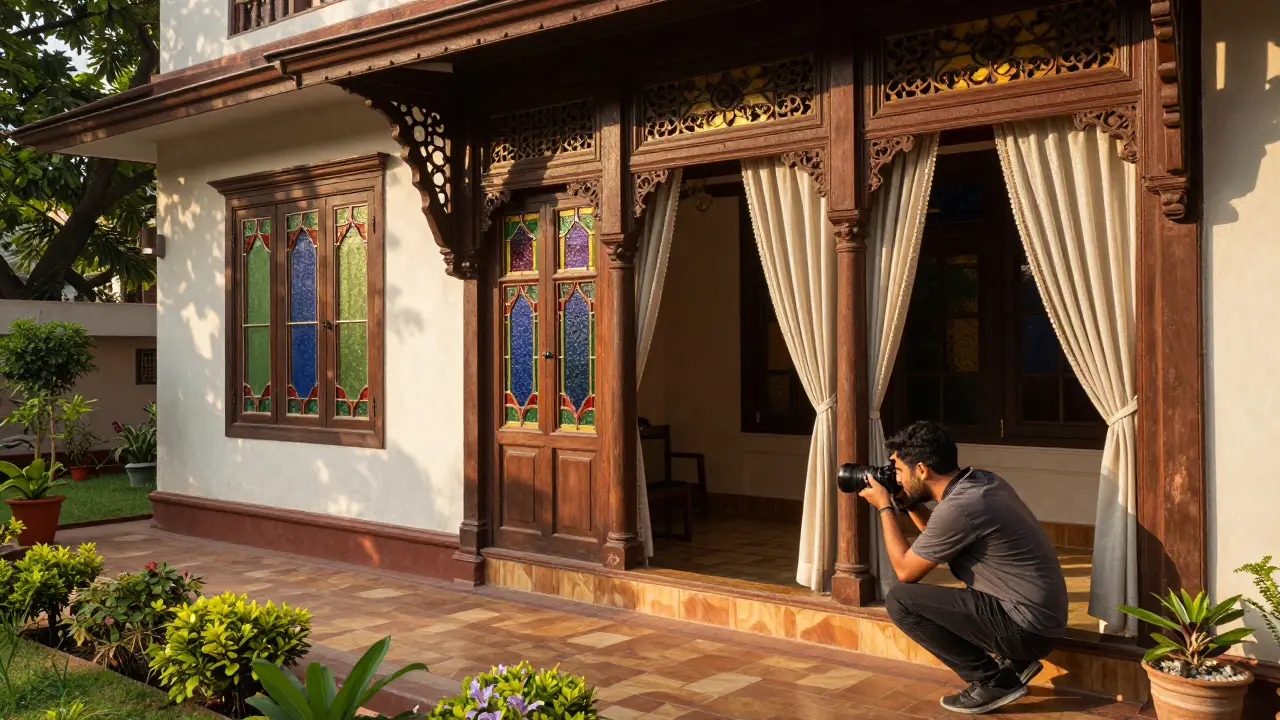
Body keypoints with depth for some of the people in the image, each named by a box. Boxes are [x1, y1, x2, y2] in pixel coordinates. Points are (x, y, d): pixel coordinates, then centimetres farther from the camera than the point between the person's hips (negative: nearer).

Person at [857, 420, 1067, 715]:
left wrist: (884, 507, 0)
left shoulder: (957, 508, -21)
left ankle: (993, 680, -1)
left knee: (899, 600, -11)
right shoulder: (983, 481, 6)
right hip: (1043, 616, 10)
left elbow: (905, 572, -8)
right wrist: (909, 503, 13)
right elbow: (941, 539, 23)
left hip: (1027, 628, -10)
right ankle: (1015, 662, 16)